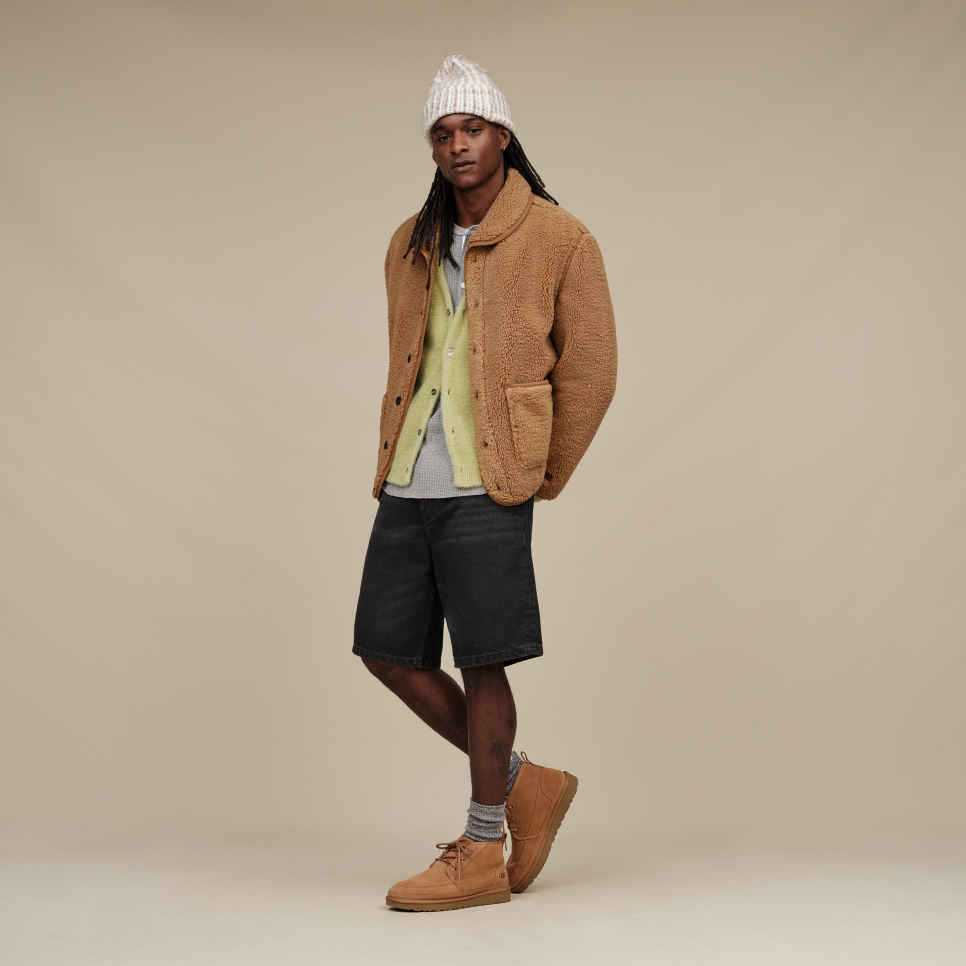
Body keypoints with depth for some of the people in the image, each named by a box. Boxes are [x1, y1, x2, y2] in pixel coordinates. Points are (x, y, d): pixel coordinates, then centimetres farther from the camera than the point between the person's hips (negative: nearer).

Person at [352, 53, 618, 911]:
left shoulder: (560, 240, -2)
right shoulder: (411, 245, 15)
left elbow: (590, 374, 0)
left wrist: (542, 480, 4)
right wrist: (400, 460, 18)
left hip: (486, 492, -6)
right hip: (405, 488, 7)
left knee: (482, 662, -3)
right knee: (388, 649, 7)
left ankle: (482, 855, 11)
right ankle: (523, 783, 23)